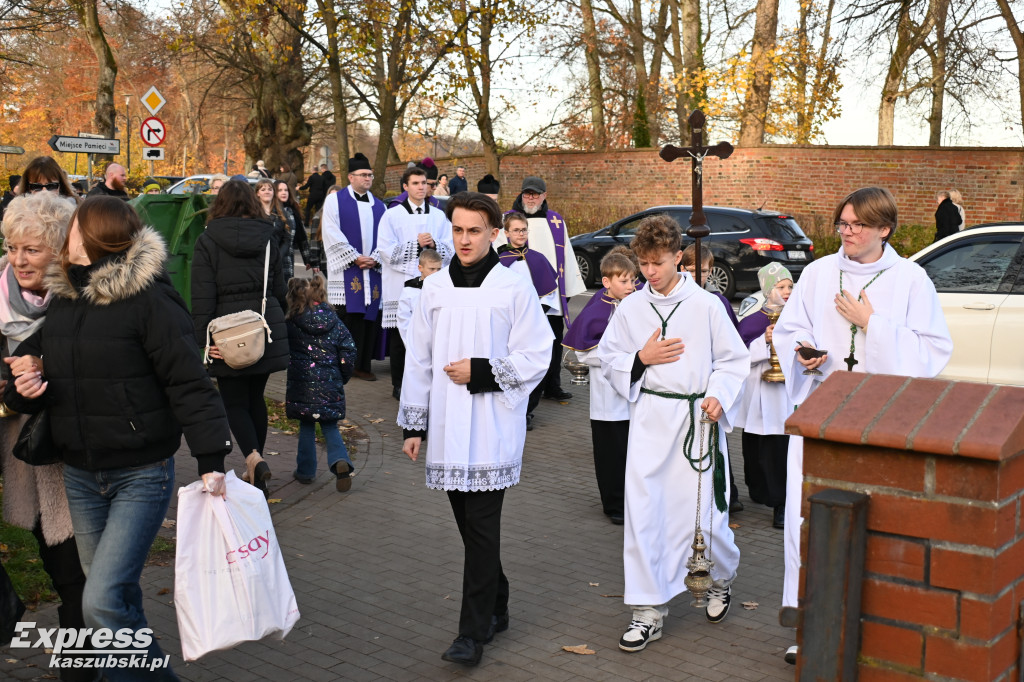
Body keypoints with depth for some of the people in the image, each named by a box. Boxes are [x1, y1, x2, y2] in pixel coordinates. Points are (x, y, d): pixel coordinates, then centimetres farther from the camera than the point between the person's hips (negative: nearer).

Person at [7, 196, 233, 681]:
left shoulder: (149, 298, -14)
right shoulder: (60, 300, 7)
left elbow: (188, 383, -16)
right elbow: (33, 358, 19)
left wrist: (211, 460, -22)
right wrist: (24, 387, -5)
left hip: (141, 476, -7)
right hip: (80, 477, 7)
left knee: (103, 603, -12)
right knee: (118, 602, 15)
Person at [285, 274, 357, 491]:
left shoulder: (292, 324, -5)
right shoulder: (334, 322, -1)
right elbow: (348, 350, -3)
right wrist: (343, 377, 10)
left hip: (302, 384, -1)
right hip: (330, 384, 1)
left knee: (306, 426, 14)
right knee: (330, 427, 11)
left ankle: (305, 470, 19)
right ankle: (340, 461, -14)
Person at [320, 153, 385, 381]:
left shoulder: (379, 206, 16)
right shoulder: (335, 201, 3)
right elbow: (332, 236, -7)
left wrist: (375, 259, -8)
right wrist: (355, 258, -13)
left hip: (372, 270, 4)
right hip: (345, 272, -4)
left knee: (369, 317, 2)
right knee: (345, 317, -5)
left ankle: (363, 366, 9)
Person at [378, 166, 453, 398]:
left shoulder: (439, 216, 11)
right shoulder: (392, 215, 3)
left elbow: (450, 249, 6)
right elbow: (386, 251, -6)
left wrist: (434, 244, -14)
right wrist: (416, 244, -14)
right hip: (401, 286, -2)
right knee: (400, 335, 2)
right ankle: (399, 384, 12)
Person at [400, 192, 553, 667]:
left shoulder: (515, 288, -4)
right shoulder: (434, 289, 8)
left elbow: (536, 357, -3)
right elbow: (418, 361, 11)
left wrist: (480, 372, -12)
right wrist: (412, 425, 10)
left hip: (494, 427, -4)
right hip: (448, 427, 4)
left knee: (482, 527, -4)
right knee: (468, 524, 12)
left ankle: (473, 632, 3)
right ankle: (496, 609, 30)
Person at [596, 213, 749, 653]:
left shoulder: (706, 305, -1)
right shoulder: (630, 309, 6)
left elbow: (733, 359, 4)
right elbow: (609, 360, 12)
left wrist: (718, 395, -11)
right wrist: (641, 358, -6)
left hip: (697, 418, -2)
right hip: (649, 418, 2)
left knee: (704, 510, -1)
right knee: (643, 511, -2)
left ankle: (722, 577, 34)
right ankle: (649, 610, 9)